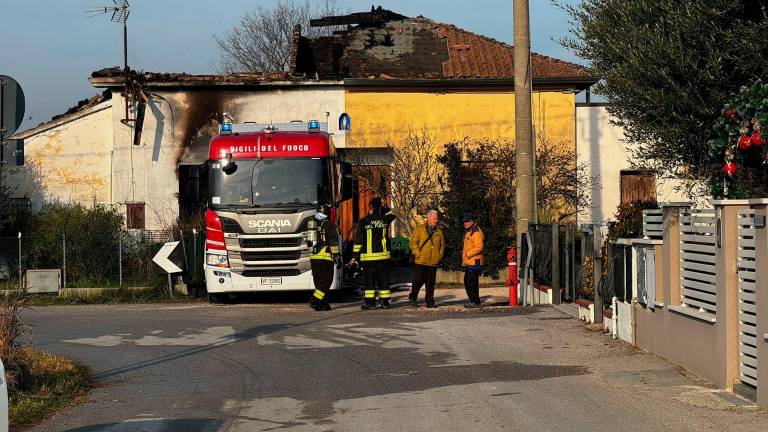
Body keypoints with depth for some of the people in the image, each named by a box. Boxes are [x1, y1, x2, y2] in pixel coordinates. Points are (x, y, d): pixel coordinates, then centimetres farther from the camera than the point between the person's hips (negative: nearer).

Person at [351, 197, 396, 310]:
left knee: (369, 279, 2)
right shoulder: (384, 219, 2)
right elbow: (391, 214, 29)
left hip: (368, 256, -3)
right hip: (383, 255, 3)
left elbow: (358, 240, -5)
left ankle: (370, 302, -2)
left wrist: (355, 256, 0)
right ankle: (385, 302, 10)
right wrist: (384, 207, 20)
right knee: (384, 279, 9)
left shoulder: (363, 222, -6)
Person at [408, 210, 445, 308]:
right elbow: (413, 242, -1)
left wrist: (440, 256, 5)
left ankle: (429, 301, 10)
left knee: (431, 283, 5)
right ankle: (413, 298, 14)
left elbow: (442, 245, 18)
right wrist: (417, 254, -9)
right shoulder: (420, 229, 1)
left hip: (433, 262, 3)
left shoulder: (439, 231, 12)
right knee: (418, 280, -1)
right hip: (421, 261, -3)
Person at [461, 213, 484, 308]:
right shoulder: (468, 232, 21)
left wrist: (468, 254, -23)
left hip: (474, 262, -11)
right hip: (468, 262, 11)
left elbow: (479, 247, -22)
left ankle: (475, 302, -7)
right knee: (467, 282, 13)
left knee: (472, 282, -11)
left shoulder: (476, 232, -12)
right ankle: (472, 301, 20)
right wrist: (463, 252, 18)